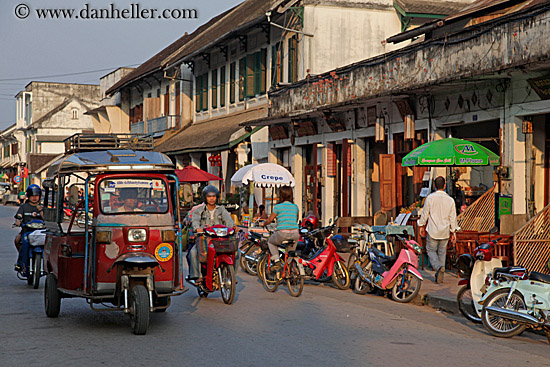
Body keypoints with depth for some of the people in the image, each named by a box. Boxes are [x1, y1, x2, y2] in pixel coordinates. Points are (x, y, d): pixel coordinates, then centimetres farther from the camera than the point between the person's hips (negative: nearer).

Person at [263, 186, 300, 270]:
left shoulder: (278, 207, -1)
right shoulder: (295, 206, 11)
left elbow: (270, 220, 5)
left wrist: (264, 224, 25)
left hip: (282, 232, -3)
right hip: (295, 233, 4)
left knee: (270, 242, 24)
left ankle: (276, 260, 6)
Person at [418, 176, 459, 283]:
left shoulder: (430, 197, -7)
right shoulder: (450, 200, -1)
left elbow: (425, 213, -1)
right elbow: (453, 217, 2)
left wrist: (422, 226, 12)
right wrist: (453, 231, 10)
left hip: (433, 230, -2)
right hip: (445, 231, 3)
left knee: (431, 250, 6)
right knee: (442, 252, 12)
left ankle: (439, 266, -22)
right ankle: (440, 277, 14)